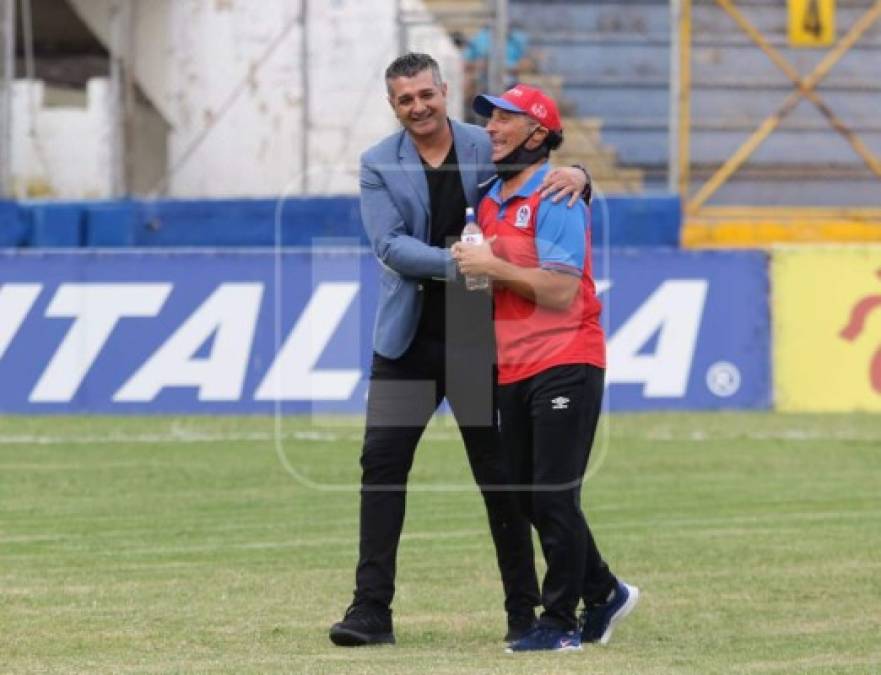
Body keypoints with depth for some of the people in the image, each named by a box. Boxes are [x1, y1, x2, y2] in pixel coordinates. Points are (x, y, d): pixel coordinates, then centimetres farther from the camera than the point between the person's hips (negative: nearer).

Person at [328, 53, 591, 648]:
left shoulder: (489, 149, 0)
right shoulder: (379, 165, 1)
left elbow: (549, 188, 4)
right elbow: (390, 246, -11)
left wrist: (576, 175, -20)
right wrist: (455, 262, -25)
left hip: (479, 338, -1)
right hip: (408, 339, 1)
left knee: (498, 470, 5)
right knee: (382, 462, -4)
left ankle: (524, 609, 13)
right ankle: (372, 609, -2)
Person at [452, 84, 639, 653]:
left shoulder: (556, 195, -11)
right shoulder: (491, 200, 15)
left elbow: (560, 290, -20)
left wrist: (492, 266, -16)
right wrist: (470, 268, 5)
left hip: (564, 365, -9)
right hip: (515, 370, 9)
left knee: (553, 498, -8)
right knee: (528, 498, 12)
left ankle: (561, 623, -2)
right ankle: (604, 594, 26)